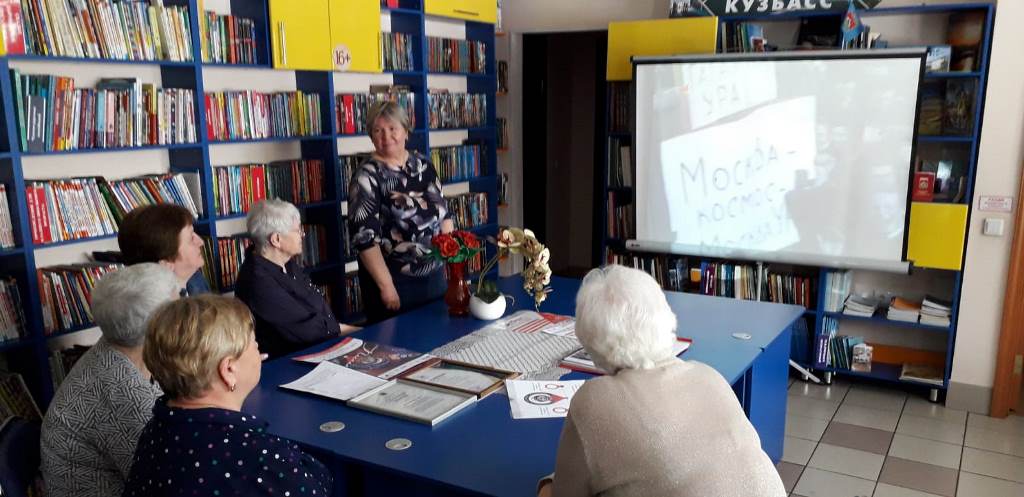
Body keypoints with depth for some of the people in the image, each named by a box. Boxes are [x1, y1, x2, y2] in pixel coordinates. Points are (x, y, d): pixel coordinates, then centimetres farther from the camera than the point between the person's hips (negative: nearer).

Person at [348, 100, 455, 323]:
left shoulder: (424, 165, 4)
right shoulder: (367, 176, -12)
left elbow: (443, 212, 12)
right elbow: (364, 236, -17)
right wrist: (386, 286, -18)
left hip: (436, 274, 5)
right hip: (395, 280, -5)